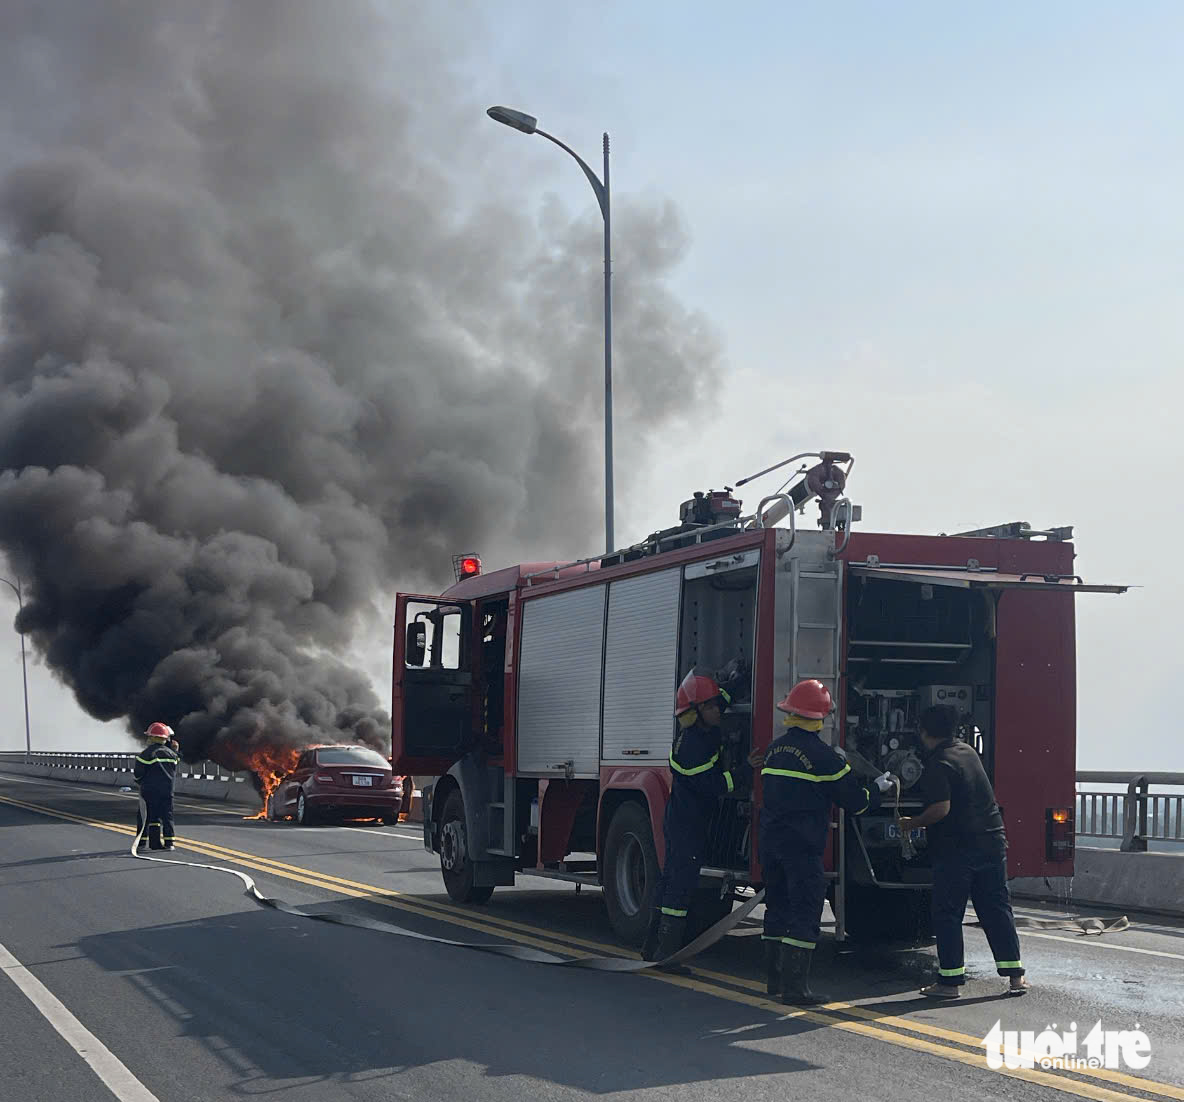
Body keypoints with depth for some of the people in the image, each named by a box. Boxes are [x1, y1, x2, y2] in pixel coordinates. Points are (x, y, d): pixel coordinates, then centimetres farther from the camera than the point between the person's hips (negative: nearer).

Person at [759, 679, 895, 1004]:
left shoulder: (775, 748, 10)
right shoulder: (823, 755, -12)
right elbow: (856, 801, -6)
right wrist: (877, 789, 15)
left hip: (771, 840, 7)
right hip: (802, 845, -7)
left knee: (777, 908, 16)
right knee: (804, 916, -4)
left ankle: (775, 979, 21)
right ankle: (795, 987, -8)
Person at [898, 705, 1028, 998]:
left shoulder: (938, 764, -13)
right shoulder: (968, 751, 12)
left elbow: (941, 809, -21)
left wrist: (912, 823, -7)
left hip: (956, 848, -7)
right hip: (992, 842, 7)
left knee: (947, 915, 2)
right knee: (997, 908, 12)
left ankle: (950, 981, 3)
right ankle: (1015, 975, 11)